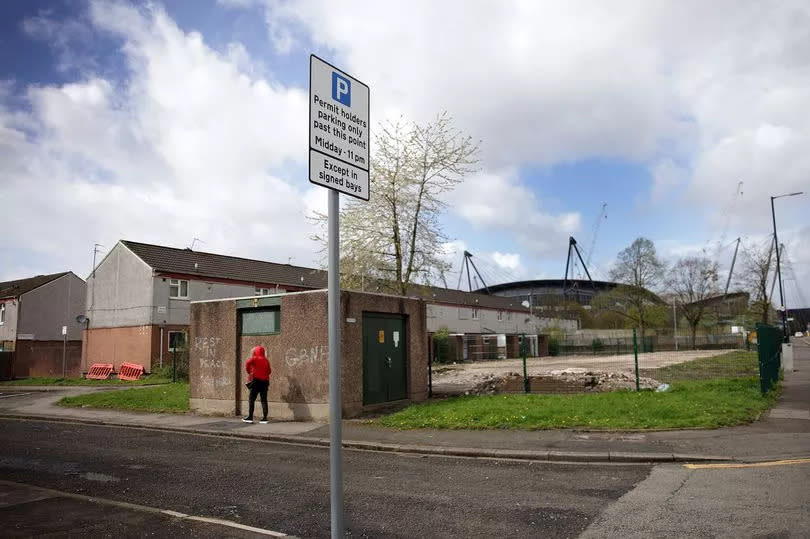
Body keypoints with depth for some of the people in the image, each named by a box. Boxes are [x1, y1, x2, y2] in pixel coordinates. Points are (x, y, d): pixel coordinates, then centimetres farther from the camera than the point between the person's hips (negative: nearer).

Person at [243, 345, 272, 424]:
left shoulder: (254, 358, -2)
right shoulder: (266, 360, 12)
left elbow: (248, 363, -20)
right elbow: (269, 371, 12)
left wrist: (248, 371, -5)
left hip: (256, 380, -5)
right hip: (265, 381, 5)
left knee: (251, 399, 2)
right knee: (264, 400, 5)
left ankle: (250, 417, -1)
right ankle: (264, 418, 1)